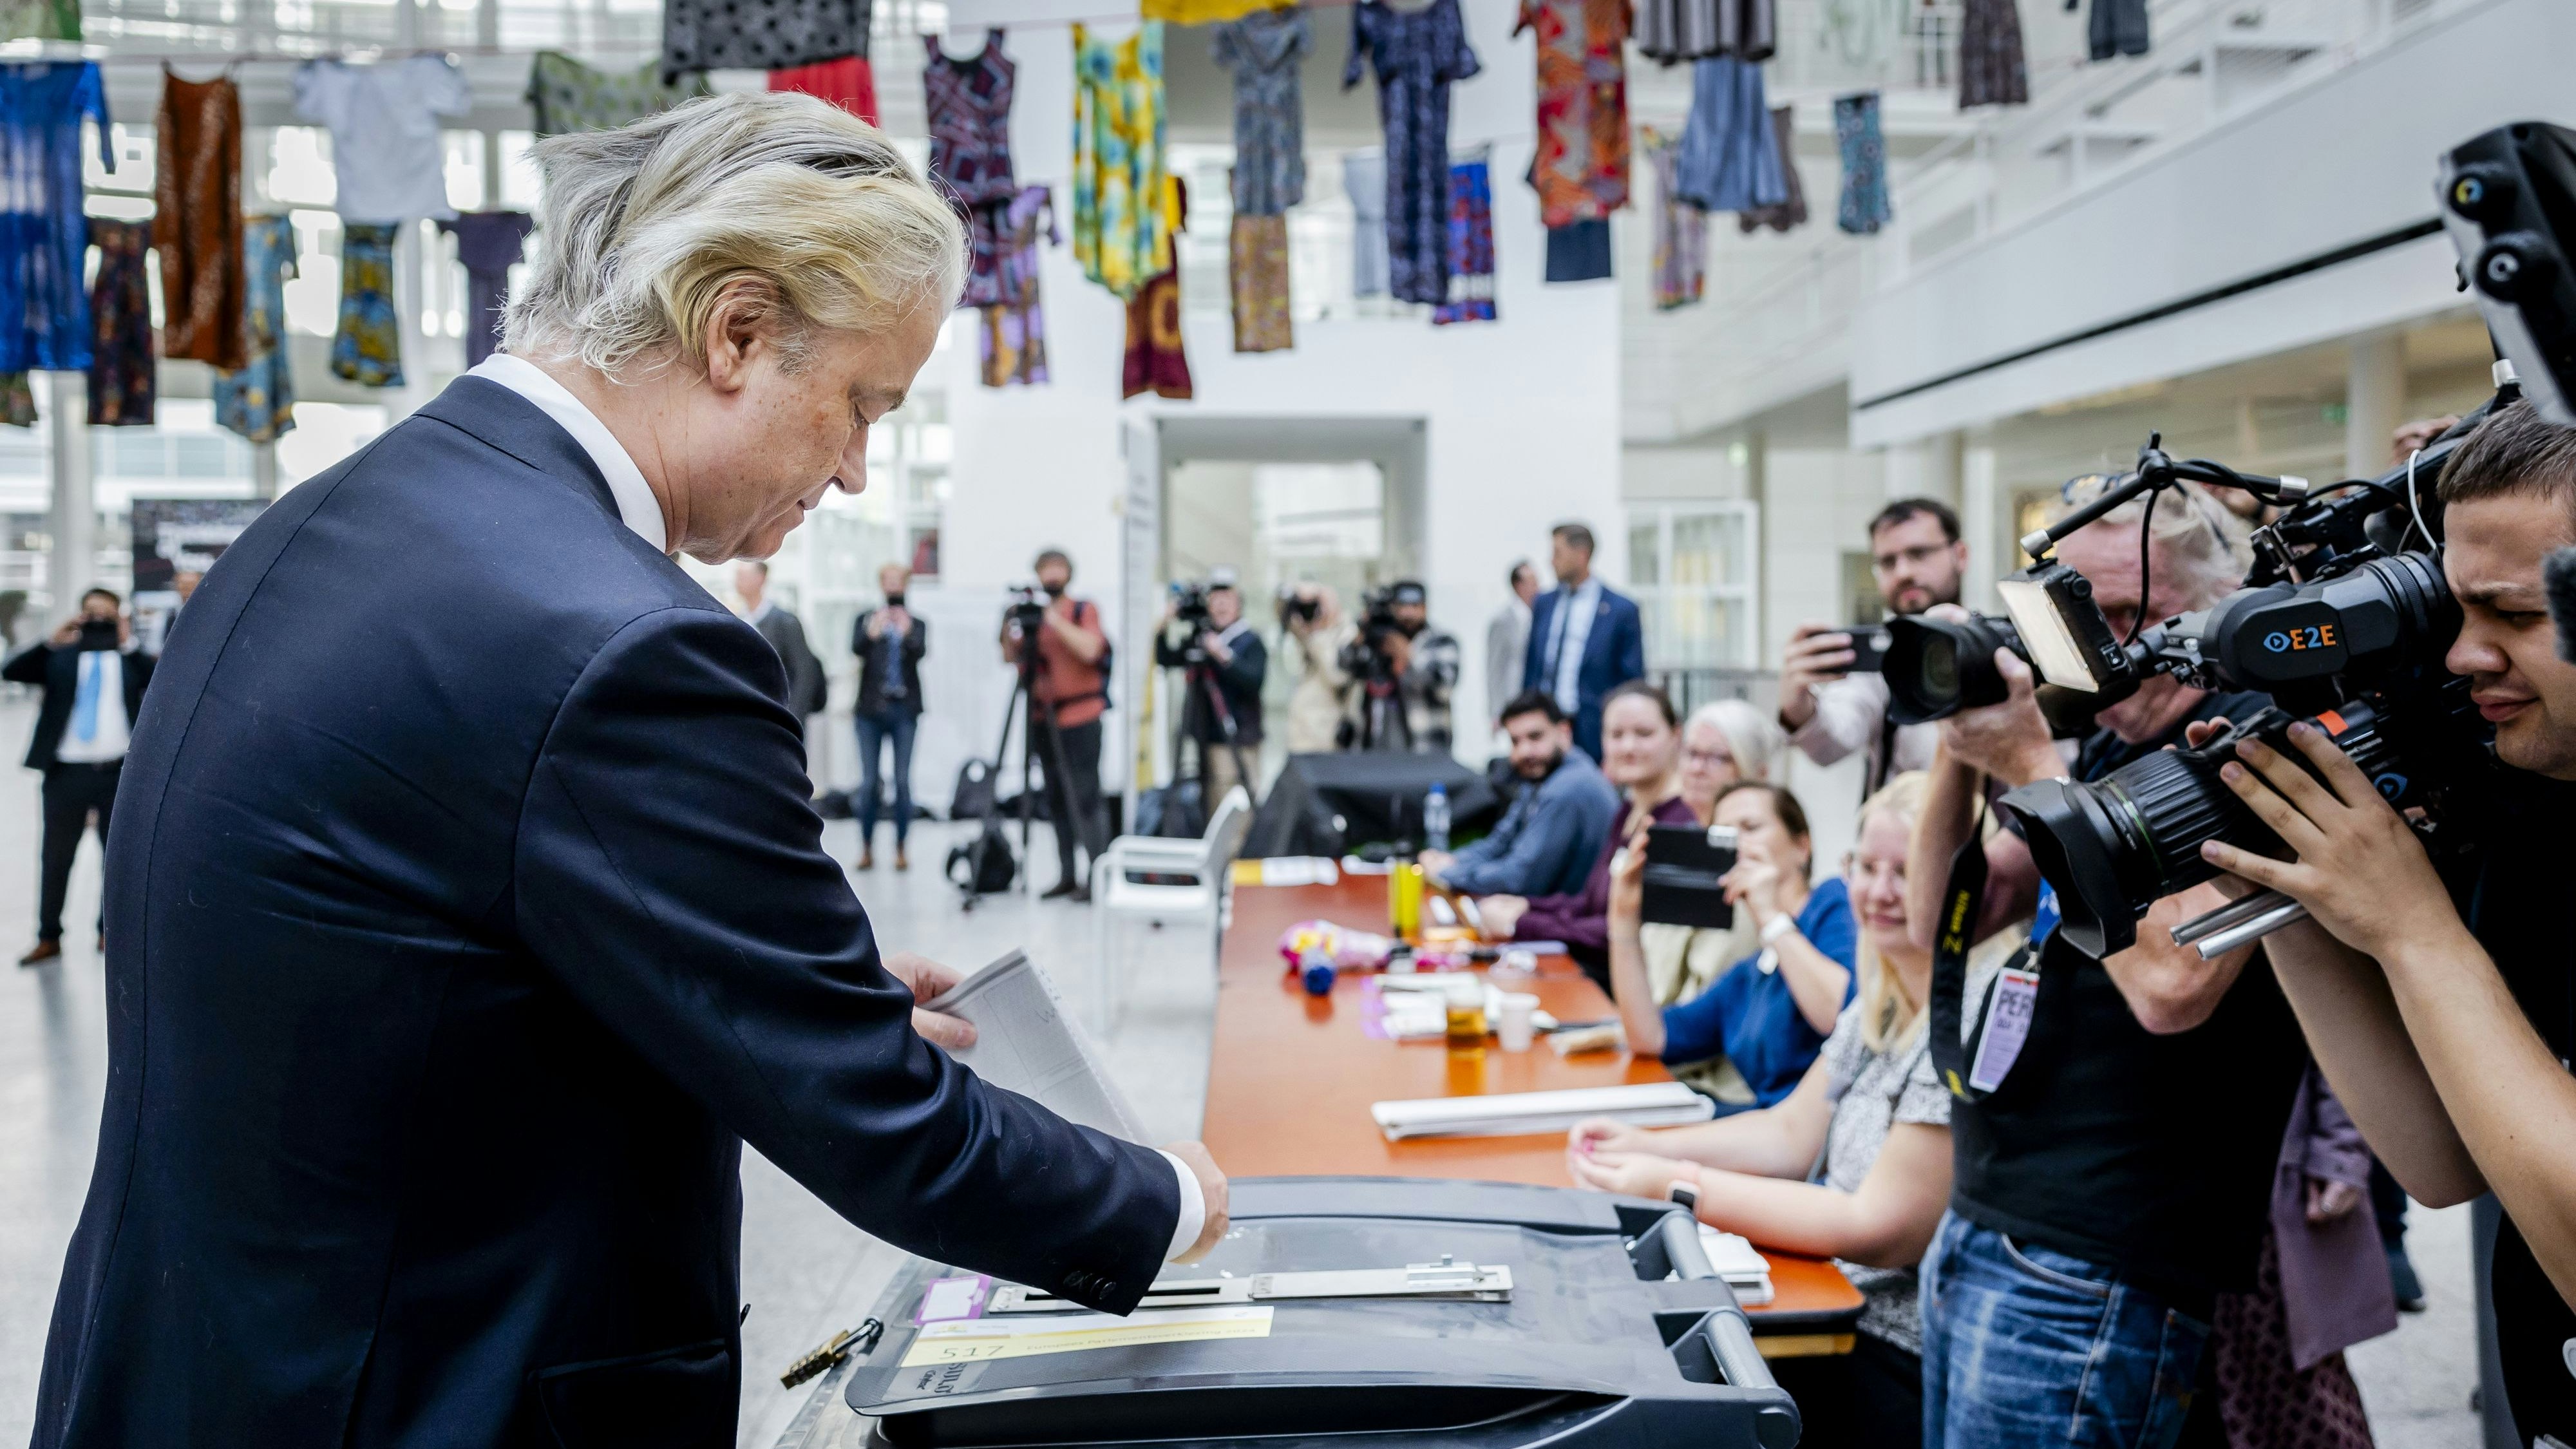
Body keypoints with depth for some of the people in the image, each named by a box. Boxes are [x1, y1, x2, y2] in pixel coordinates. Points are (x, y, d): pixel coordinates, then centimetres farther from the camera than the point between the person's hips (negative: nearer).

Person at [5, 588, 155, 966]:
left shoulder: (131, 658, 7)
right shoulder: (61, 655, 8)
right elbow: (11, 672, -4)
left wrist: (128, 644, -12)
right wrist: (52, 642, -13)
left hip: (121, 772, 0)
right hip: (66, 772, 0)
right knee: (56, 856, 7)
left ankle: (110, 930, 22)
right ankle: (49, 938, 16)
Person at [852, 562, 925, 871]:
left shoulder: (916, 623, 7)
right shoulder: (865, 619, 8)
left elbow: (921, 652, -12)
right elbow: (856, 648, -11)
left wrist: (907, 635, -33)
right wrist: (872, 633, -32)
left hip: (904, 709, 0)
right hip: (871, 708, 0)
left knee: (903, 781, -1)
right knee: (869, 781, 1)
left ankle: (901, 850, 5)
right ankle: (866, 849, 8)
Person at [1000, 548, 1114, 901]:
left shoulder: (1084, 610, 0)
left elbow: (1090, 649, -17)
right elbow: (1010, 659, 10)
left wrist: (1054, 618, -18)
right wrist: (1010, 627, -7)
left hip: (1080, 716, -5)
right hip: (1043, 717, 5)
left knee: (1085, 797, -9)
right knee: (1056, 799, 7)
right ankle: (1067, 876, 14)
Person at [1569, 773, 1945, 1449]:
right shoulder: (1883, 1005, 9)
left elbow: (1880, 1233, -22)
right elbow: (1792, 1133, 15)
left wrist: (1680, 1188, -19)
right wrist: (1649, 1146, 0)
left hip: (1911, 1375, -8)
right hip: (1843, 1313, 8)